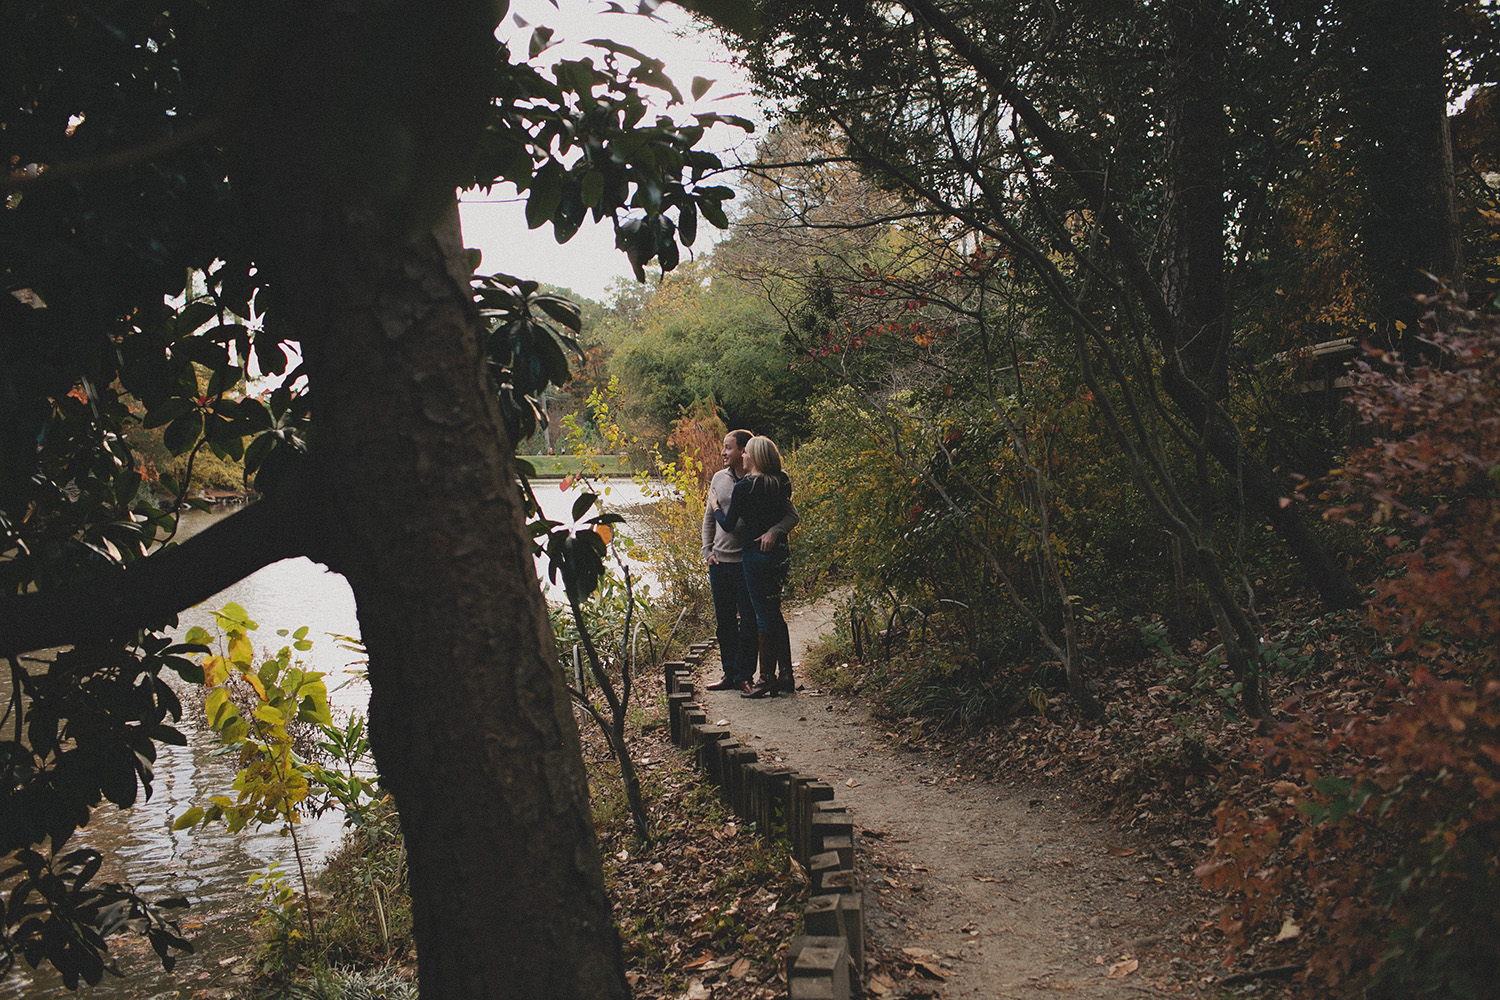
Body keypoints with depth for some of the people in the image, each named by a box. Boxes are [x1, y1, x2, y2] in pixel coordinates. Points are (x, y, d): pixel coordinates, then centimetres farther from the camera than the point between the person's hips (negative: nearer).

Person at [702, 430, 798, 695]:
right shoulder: (719, 478, 8)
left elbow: (792, 515, -9)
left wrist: (774, 532, -28)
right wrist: (707, 551, 8)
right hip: (720, 561, 5)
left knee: (749, 623, 1)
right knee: (724, 622, 12)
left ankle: (744, 676, 12)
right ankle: (729, 674, 23)